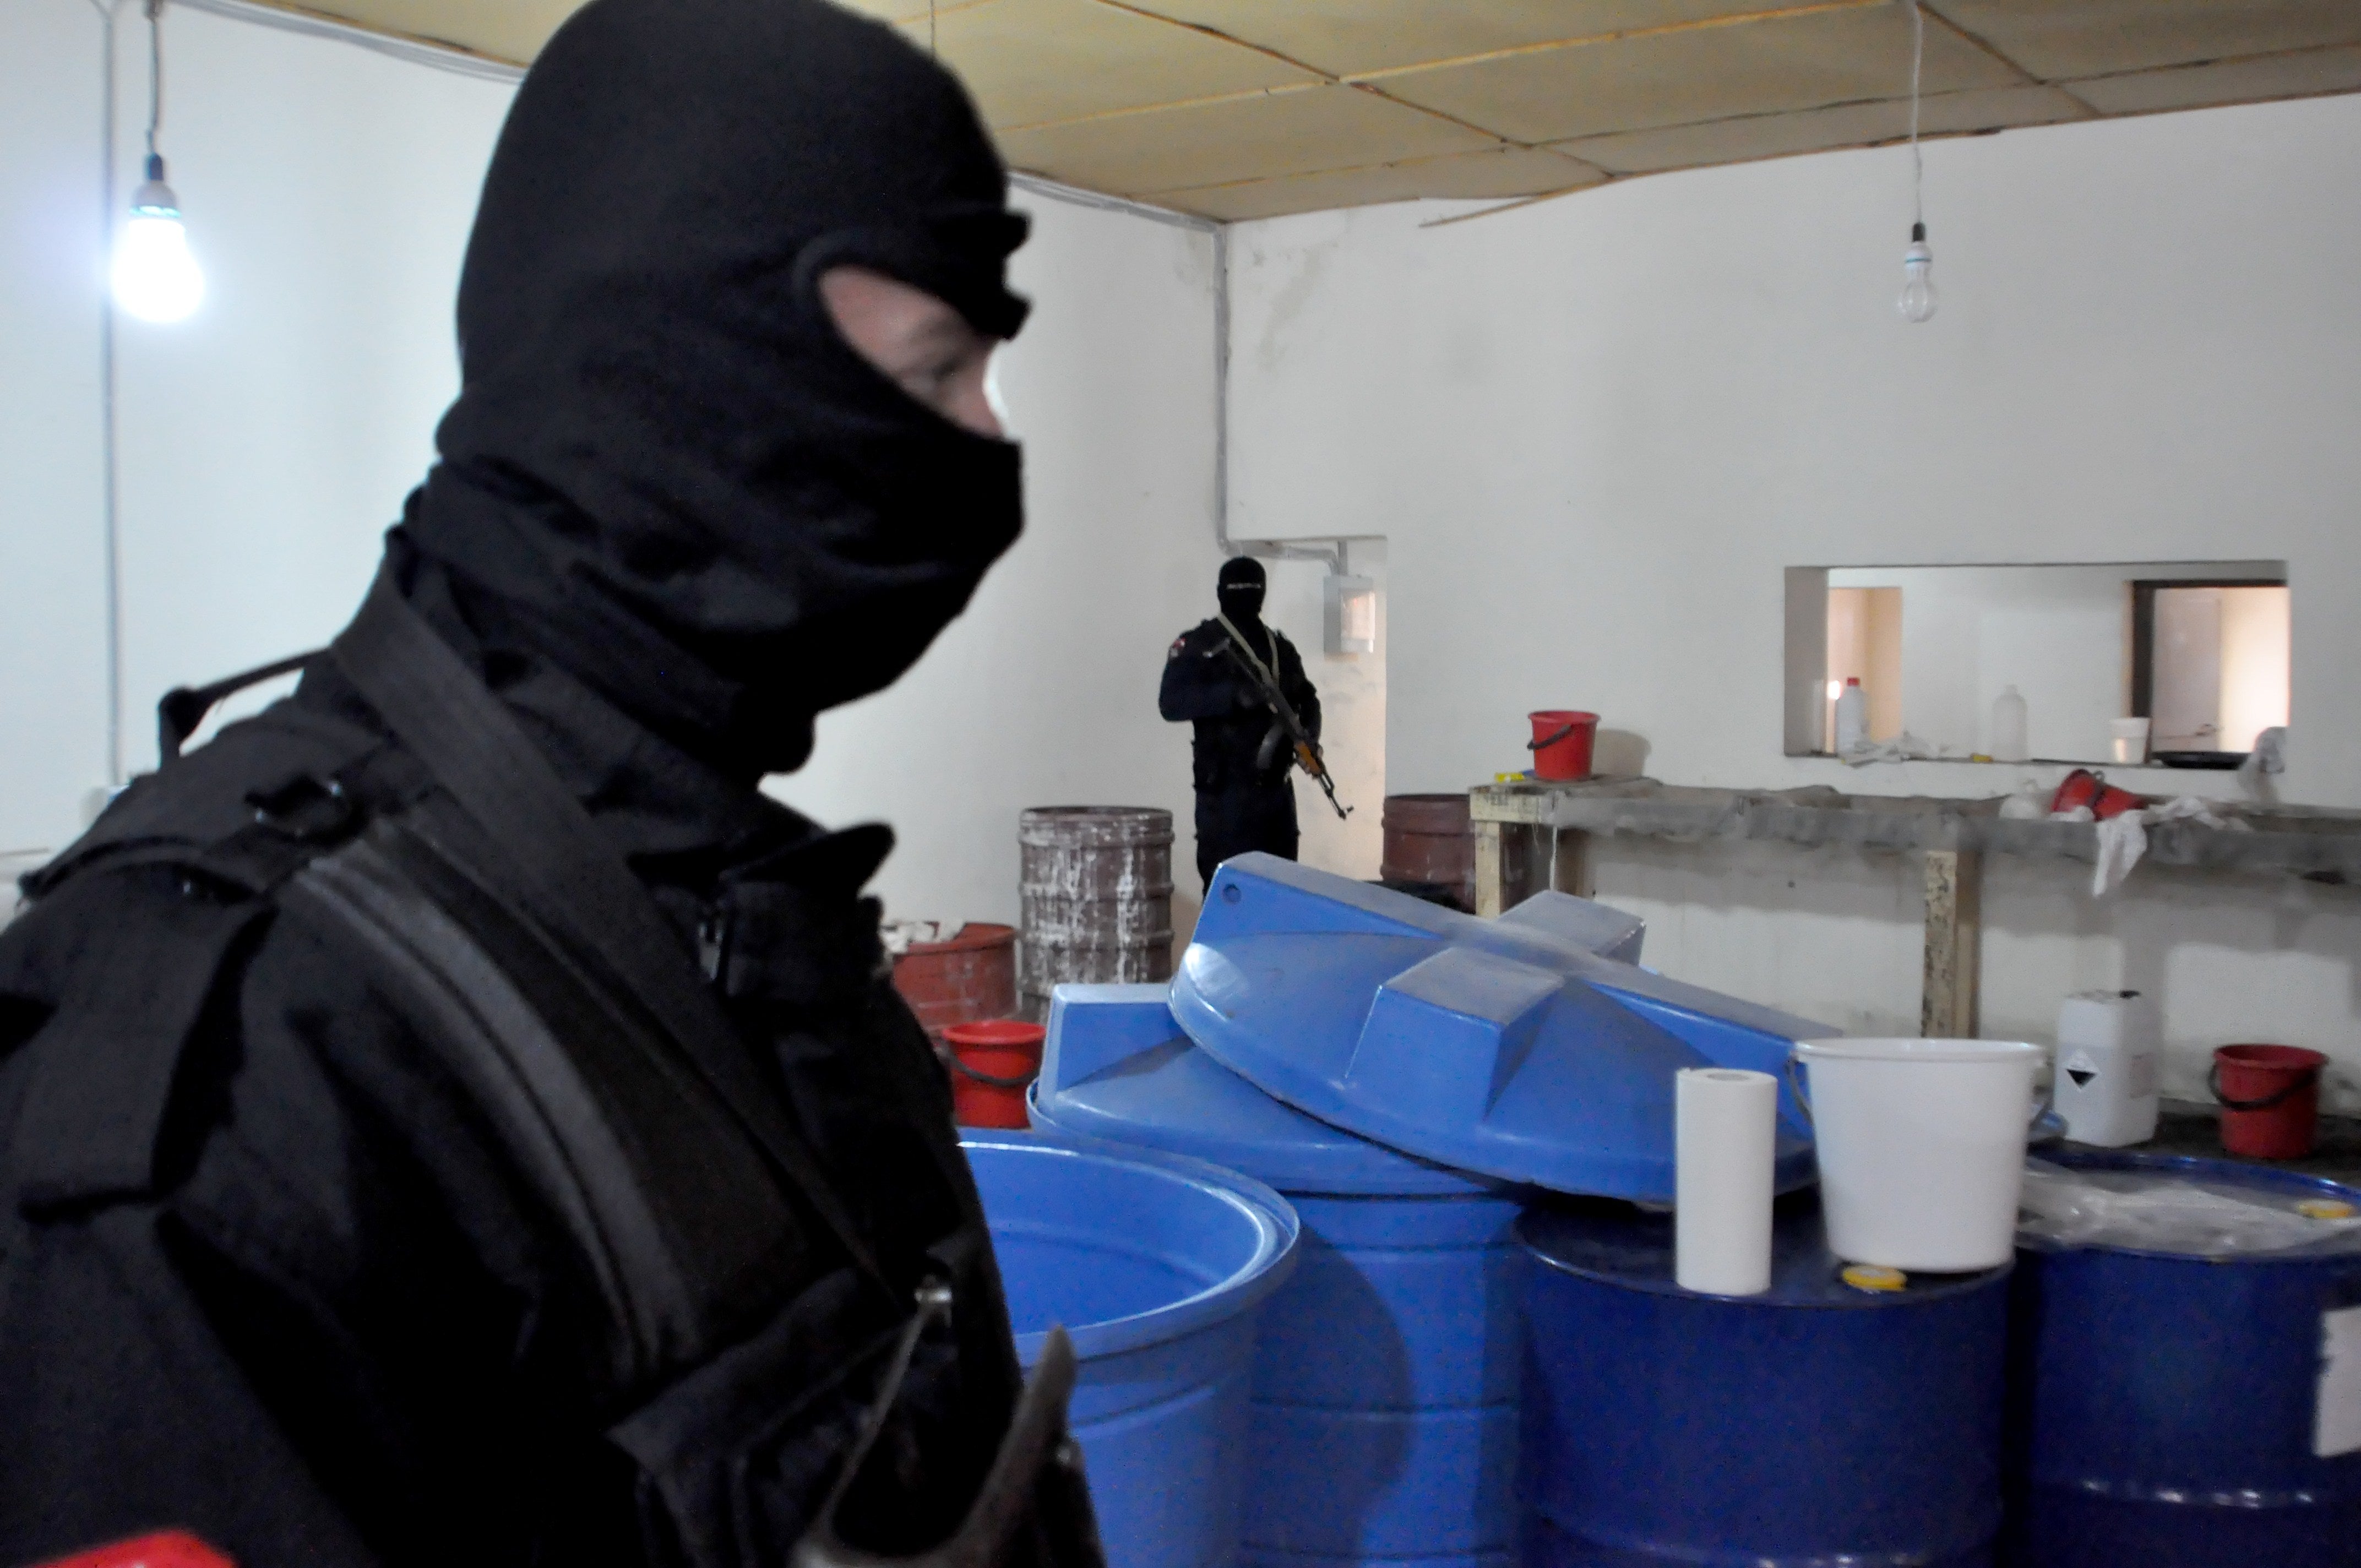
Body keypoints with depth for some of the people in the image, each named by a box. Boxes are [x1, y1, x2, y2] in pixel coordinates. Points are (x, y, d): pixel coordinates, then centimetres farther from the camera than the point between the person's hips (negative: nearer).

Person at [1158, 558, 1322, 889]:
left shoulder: (1280, 646, 15)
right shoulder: (1197, 646, -2)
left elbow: (1307, 699, 21)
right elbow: (1171, 702, -15)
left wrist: (1308, 739, 0)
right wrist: (1233, 695, -26)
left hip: (1275, 785, 6)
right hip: (1225, 789, -6)